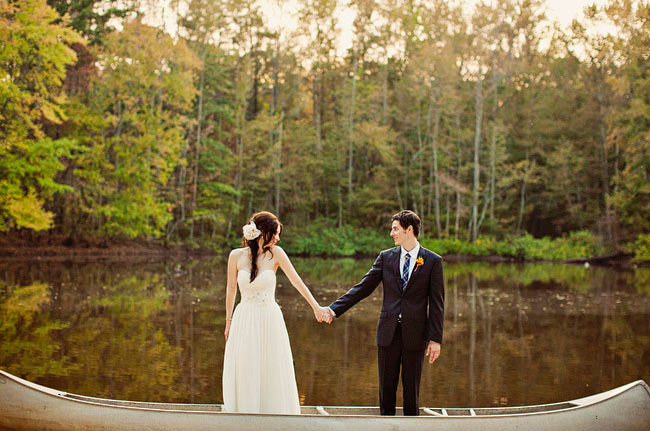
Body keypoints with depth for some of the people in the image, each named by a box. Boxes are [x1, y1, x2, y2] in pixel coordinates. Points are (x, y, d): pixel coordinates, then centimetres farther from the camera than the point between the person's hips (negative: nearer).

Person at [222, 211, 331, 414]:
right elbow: (231, 288, 8)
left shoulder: (275, 253, -5)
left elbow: (296, 281, -10)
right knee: (244, 374, 6)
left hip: (269, 320, 0)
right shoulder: (236, 255, -4)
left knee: (272, 373, 5)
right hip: (244, 320, 0)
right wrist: (228, 321, 13)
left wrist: (316, 307, -20)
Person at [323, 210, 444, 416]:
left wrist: (435, 339, -7)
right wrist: (334, 309, -5)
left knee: (411, 388, 6)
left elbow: (436, 303, -2)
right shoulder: (386, 257, 6)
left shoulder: (433, 261, -2)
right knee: (386, 387, 9)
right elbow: (362, 288, 5)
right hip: (388, 332, 3)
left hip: (414, 334, -2)